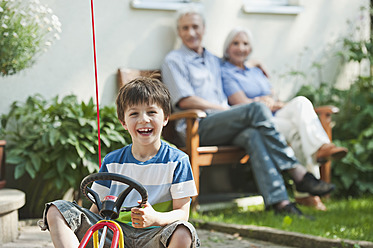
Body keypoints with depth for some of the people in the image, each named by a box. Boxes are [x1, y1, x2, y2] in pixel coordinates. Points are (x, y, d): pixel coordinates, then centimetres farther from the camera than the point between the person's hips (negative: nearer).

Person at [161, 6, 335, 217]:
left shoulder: (214, 61, 28)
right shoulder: (174, 61, 8)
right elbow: (185, 100, -4)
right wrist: (225, 109, -7)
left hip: (222, 125, 5)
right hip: (196, 127, -5)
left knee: (252, 135, -33)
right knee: (257, 109, -28)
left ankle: (278, 201, -47)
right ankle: (299, 174, -32)